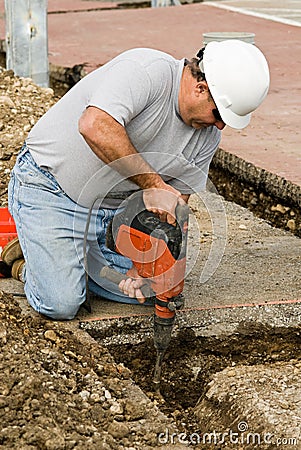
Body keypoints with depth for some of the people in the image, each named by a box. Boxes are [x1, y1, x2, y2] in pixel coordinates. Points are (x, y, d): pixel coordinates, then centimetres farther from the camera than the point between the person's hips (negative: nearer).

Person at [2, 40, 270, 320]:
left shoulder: (208, 136, -3)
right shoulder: (148, 70, -26)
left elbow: (175, 206, 0)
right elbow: (95, 126, -42)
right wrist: (154, 184, -38)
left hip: (115, 207, 8)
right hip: (49, 189, -7)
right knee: (61, 305, -16)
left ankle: (70, 258, 21)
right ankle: (27, 263, 16)